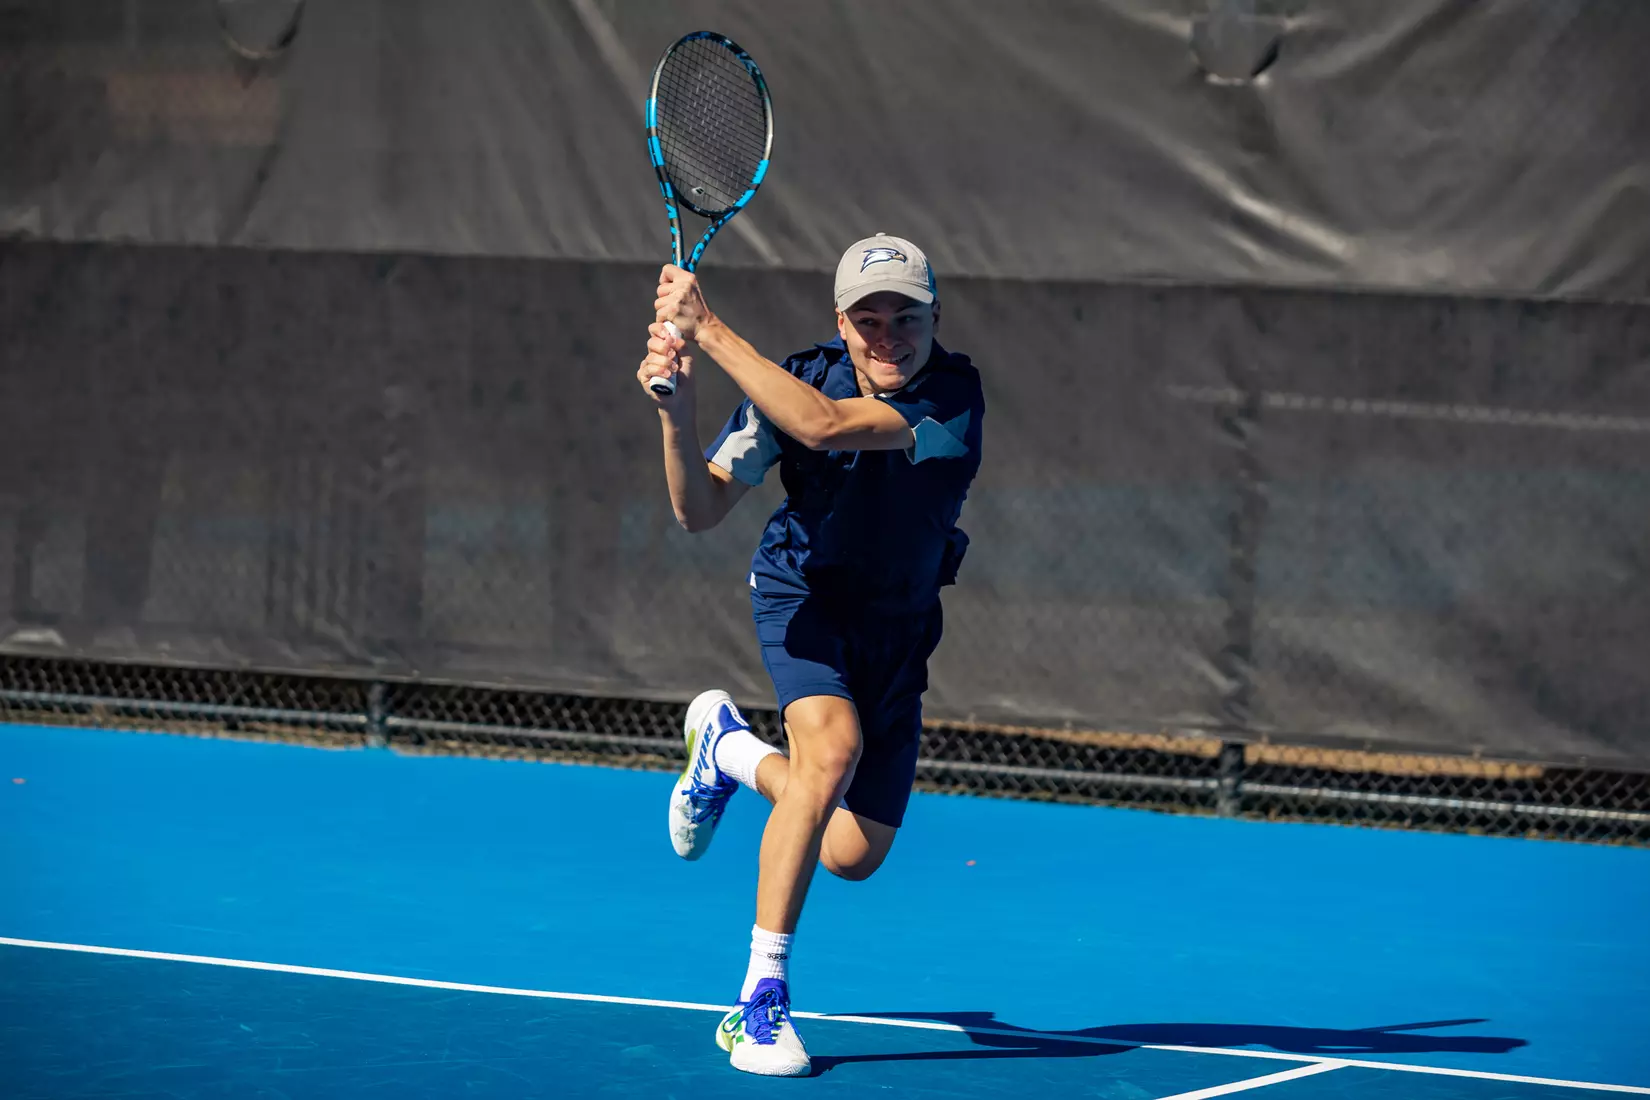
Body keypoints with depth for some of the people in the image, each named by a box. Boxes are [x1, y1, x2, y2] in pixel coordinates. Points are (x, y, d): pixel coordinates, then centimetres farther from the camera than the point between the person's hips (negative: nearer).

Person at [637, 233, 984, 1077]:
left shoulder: (954, 396, -26)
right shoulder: (797, 380, -18)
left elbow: (824, 425, -42)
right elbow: (701, 511, -17)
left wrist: (709, 328, -42)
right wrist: (677, 410, -35)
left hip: (897, 624, 2)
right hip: (803, 596, -2)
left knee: (853, 856, 3)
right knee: (833, 746, -32)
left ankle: (728, 746, 34)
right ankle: (762, 995, -25)